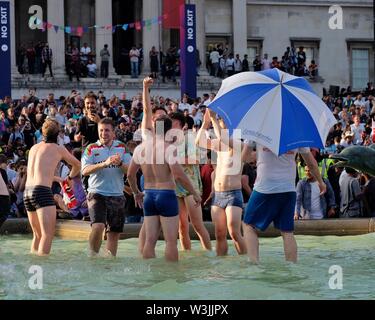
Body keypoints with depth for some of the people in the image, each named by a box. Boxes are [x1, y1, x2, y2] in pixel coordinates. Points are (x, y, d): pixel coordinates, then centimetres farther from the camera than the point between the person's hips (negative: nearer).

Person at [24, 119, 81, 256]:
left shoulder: (33, 148, 20)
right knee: (48, 235, -13)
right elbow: (77, 165, 22)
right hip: (42, 192, -7)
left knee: (37, 235, 17)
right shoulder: (58, 149, 6)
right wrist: (71, 176, 42)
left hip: (27, 192, 7)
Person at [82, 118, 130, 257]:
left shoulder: (121, 147, 9)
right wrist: (105, 163, -24)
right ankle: (93, 256, -1)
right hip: (97, 193, -3)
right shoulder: (91, 149, 1)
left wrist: (120, 163, -18)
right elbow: (85, 171, -12)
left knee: (114, 232, 6)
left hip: (117, 195, 3)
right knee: (98, 226, -21)